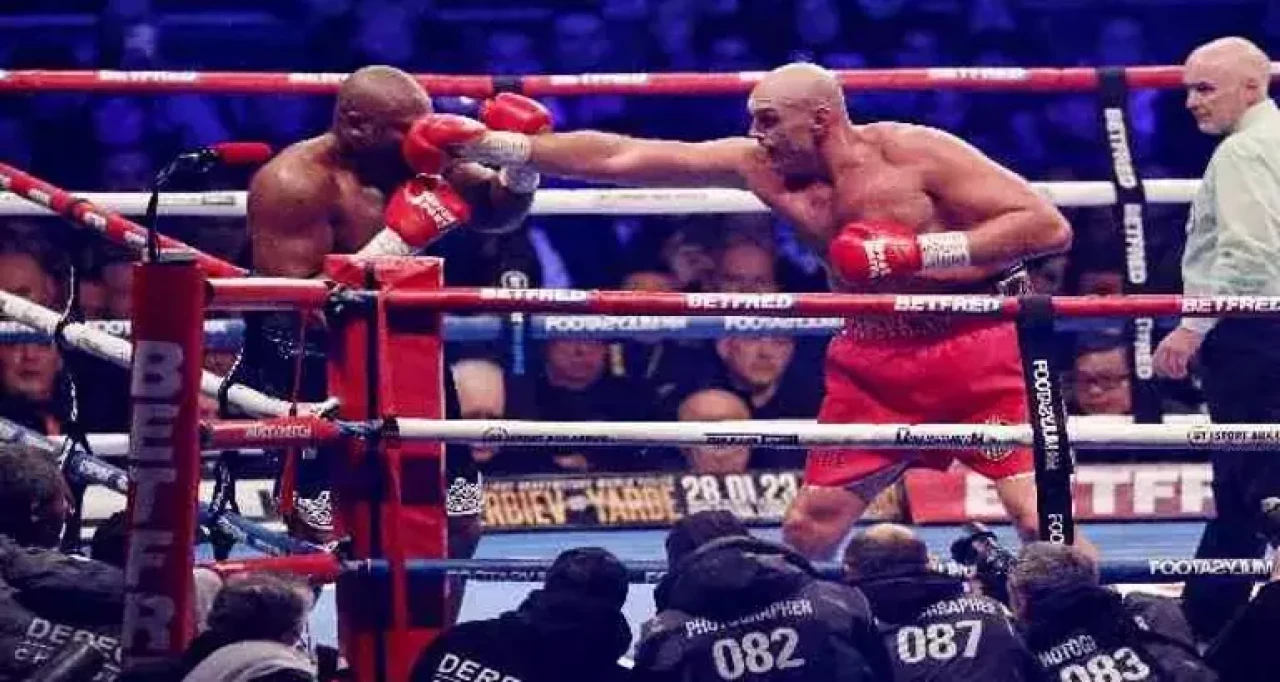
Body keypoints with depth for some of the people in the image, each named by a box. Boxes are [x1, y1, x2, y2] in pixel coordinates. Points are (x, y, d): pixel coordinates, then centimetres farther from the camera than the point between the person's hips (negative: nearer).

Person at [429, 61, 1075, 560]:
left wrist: (919, 252, -25)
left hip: (977, 352, -6)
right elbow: (618, 157, -4)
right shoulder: (759, 166, -3)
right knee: (808, 529, 6)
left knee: (1043, 521, -17)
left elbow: (1048, 226, -20)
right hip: (875, 363, 6)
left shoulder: (917, 154, -17)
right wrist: (494, 146, -9)